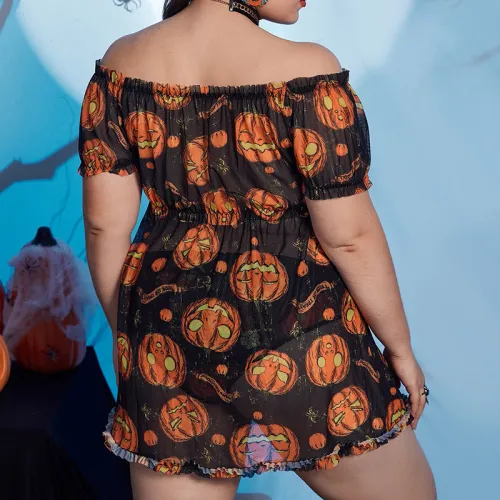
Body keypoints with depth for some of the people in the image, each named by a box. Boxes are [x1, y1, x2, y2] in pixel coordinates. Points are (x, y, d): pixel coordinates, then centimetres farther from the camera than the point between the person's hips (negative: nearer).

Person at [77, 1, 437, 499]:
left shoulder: (123, 63, -1)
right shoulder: (303, 70, -15)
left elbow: (104, 223, 1)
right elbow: (350, 235, -13)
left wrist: (124, 331, 14)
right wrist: (400, 346, 1)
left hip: (168, 334, 5)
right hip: (295, 333, -4)